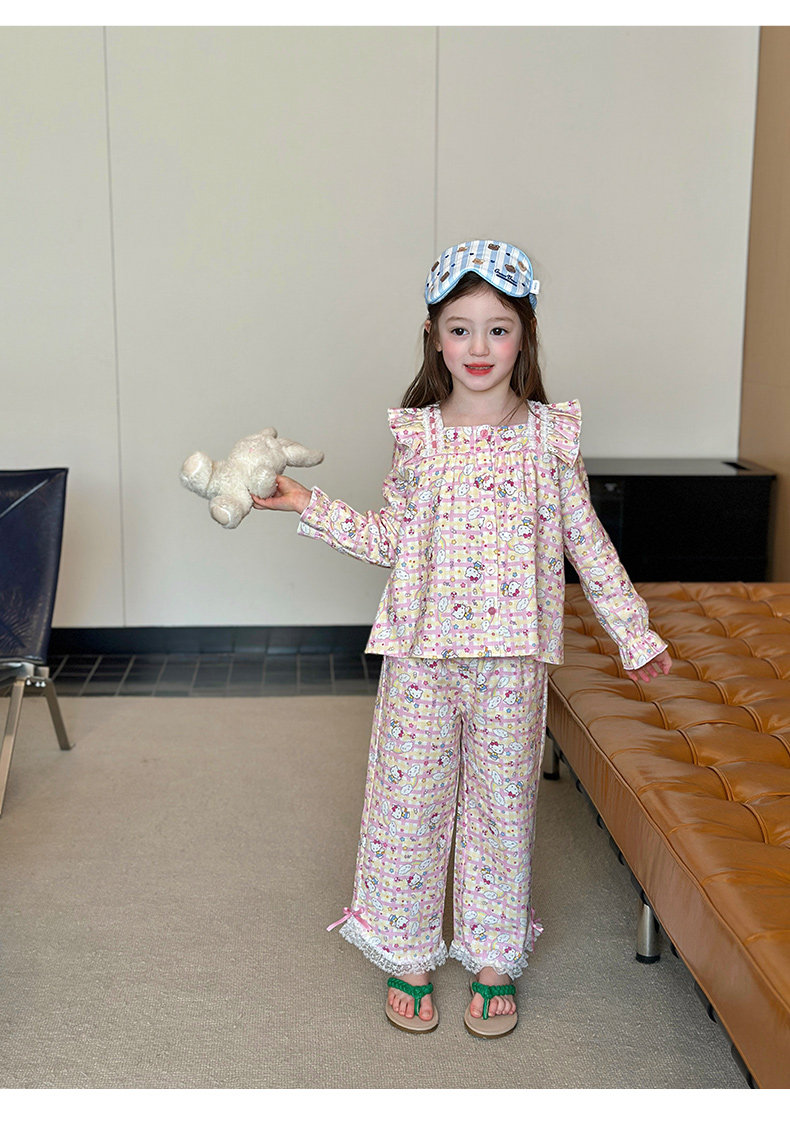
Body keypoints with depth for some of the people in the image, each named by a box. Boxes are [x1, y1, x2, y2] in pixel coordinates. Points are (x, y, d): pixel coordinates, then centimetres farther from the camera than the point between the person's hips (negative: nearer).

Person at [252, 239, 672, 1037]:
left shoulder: (549, 435, 0)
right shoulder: (415, 435, 2)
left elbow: (587, 542, 6)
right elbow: (390, 540, 7)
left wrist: (633, 631, 9)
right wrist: (307, 506, 1)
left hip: (512, 656, 0)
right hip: (421, 651, 1)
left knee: (503, 803, 10)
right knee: (409, 801, 8)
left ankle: (494, 958, 28)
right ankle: (407, 956, 26)